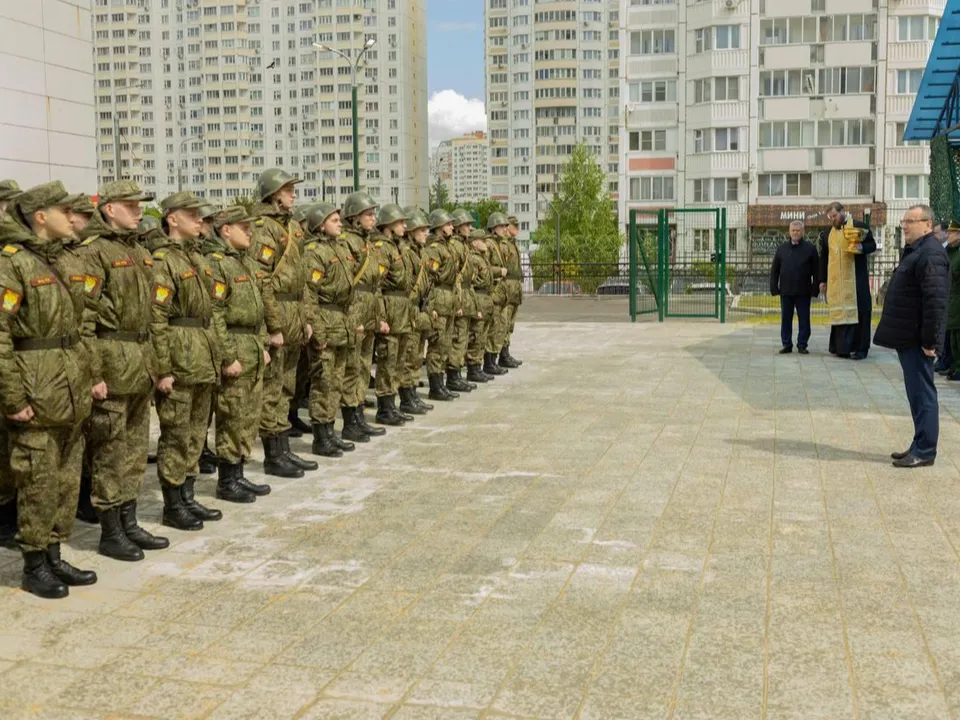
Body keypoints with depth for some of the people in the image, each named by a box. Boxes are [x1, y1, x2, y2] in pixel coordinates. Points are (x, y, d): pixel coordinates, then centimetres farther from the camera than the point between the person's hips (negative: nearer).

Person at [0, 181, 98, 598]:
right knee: (38, 482, 1)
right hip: (38, 392, -8)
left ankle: (54, 557, 26)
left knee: (67, 479, 13)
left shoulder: (67, 263, 13)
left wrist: (90, 375, 11)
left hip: (73, 391, 8)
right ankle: (34, 566, 14)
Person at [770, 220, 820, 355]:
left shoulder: (810, 248, 2)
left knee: (804, 319, 3)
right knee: (785, 319, 6)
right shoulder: (782, 248, 9)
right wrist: (774, 287, 3)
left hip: (803, 292, -2)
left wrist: (816, 288, -5)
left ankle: (802, 345, 10)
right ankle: (786, 344, 13)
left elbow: (816, 270, 1)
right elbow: (774, 270, 10)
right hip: (786, 291, 2)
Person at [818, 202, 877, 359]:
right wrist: (822, 280, 13)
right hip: (835, 280, 4)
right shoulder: (827, 233, 12)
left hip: (856, 278, -4)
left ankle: (860, 348, 1)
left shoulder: (860, 227, -1)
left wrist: (861, 247, -19)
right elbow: (823, 258, 15)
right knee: (838, 312, 4)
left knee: (858, 311, -3)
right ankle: (841, 347, 9)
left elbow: (872, 245, 3)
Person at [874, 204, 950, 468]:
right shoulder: (915, 251, 17)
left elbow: (936, 301, -23)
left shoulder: (931, 254, -17)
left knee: (922, 393, -4)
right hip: (908, 338, 10)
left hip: (917, 340, -10)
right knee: (917, 393, 15)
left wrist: (930, 341, -24)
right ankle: (920, 445, 22)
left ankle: (925, 451, 2)